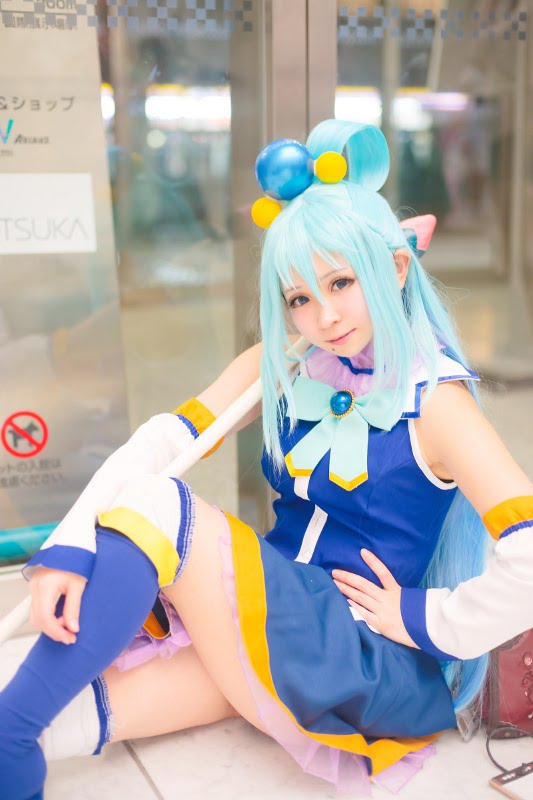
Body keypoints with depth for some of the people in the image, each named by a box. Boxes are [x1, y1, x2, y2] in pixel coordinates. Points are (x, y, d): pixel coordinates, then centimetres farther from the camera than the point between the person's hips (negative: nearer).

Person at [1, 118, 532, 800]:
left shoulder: (433, 399, -14)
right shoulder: (284, 367, 5)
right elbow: (162, 440, -6)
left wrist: (425, 620, -14)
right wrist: (69, 547, -19)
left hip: (368, 663, -5)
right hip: (269, 625, 6)